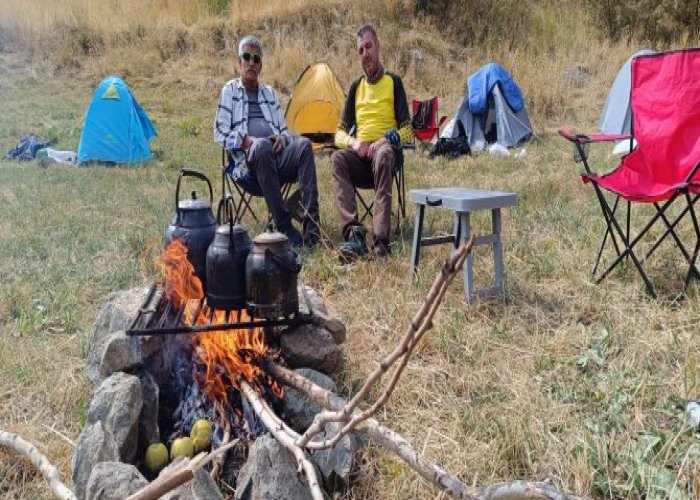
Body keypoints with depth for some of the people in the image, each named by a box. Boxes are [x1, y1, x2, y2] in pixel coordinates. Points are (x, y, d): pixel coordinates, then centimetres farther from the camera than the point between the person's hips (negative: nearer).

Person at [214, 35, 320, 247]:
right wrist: (248, 141, -11)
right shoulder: (230, 90, 15)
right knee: (262, 147, -38)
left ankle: (311, 224, -36)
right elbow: (220, 134, 5)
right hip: (249, 160, -4)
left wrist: (282, 138, 1)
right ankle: (284, 226, -38)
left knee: (304, 144, -27)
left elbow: (283, 129, 27)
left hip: (276, 156, 4)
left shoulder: (269, 92, 28)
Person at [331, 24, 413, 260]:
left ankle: (381, 240, -47)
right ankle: (354, 233, -43)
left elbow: (407, 131, 4)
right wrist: (353, 143, -8)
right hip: (359, 154, 3)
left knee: (383, 155, -39)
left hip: (385, 149, -3)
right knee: (337, 158, -30)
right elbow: (339, 133, 15)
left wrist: (386, 140, -15)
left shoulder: (393, 82, 9)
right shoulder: (356, 87, 19)